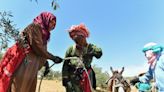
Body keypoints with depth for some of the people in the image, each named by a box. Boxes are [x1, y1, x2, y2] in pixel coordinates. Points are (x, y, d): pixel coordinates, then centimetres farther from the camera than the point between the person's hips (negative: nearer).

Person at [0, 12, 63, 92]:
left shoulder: (43, 33, 22)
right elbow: (37, 47, -14)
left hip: (32, 67, 9)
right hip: (25, 62, -9)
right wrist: (52, 57, -7)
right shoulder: (35, 26, -4)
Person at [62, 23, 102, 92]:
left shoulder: (90, 47, 3)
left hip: (86, 77, 1)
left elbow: (99, 53, -18)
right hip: (73, 77, 0)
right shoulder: (71, 49, 2)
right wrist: (65, 78, -7)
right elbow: (65, 65, 1)